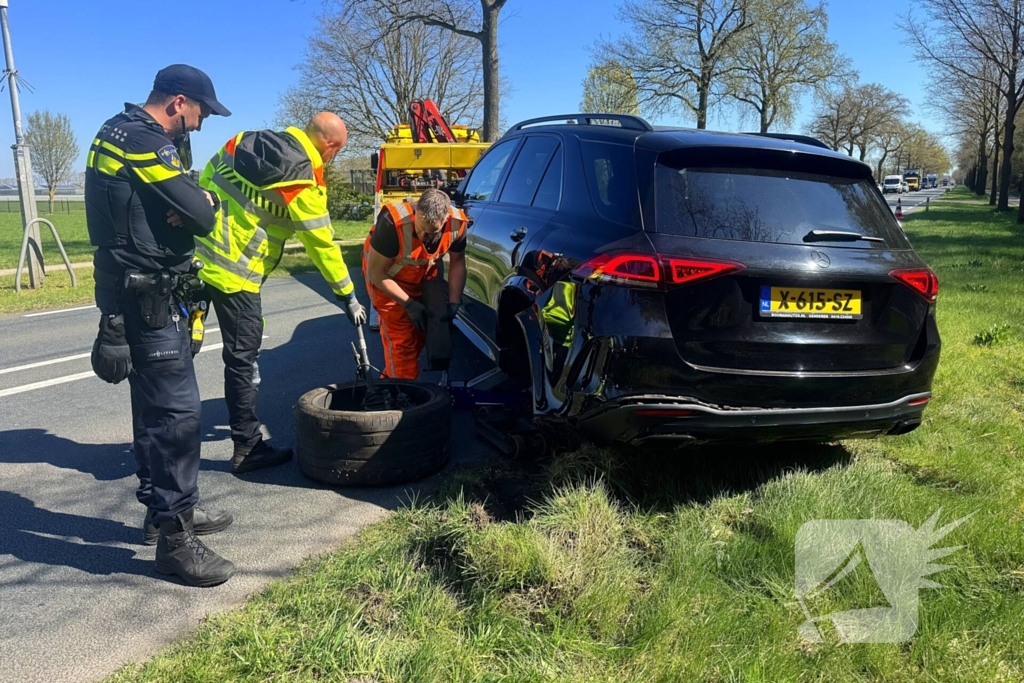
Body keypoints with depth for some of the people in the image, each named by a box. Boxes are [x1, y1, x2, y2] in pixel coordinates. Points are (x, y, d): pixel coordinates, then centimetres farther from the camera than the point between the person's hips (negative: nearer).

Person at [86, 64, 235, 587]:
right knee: (177, 410, -10)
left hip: (144, 293, 11)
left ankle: (166, 509, 30)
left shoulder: (124, 133, 16)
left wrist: (186, 205, -8)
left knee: (157, 407, 17)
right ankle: (174, 538, -3)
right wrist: (202, 204, 0)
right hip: (146, 296, -11)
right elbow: (203, 216, -21)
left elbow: (186, 201, 13)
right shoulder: (143, 141, -17)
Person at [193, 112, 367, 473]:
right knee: (242, 355, 1)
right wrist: (348, 296, 1)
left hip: (197, 252, 8)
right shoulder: (302, 182, -12)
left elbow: (205, 180, 15)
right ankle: (248, 447, 11)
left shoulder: (245, 141, 9)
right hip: (233, 272, -8)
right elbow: (322, 244, -8)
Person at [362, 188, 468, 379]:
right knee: (401, 340, -11)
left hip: (423, 277, 5)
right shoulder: (393, 223, -37)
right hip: (387, 278, -5)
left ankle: (392, 378, 32)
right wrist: (409, 304, -24)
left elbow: (457, 262, -6)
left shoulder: (457, 224, -25)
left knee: (420, 334, 12)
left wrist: (454, 303, -15)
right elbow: (376, 272, -26)